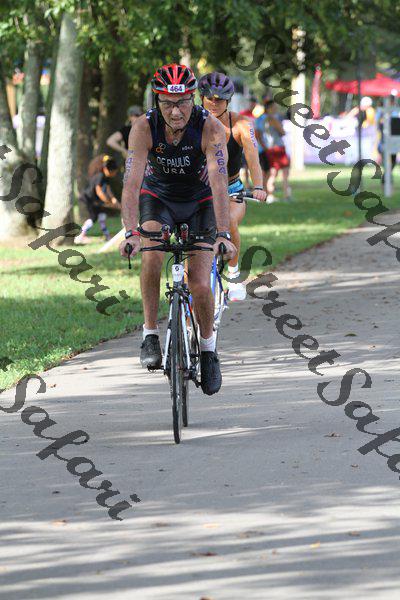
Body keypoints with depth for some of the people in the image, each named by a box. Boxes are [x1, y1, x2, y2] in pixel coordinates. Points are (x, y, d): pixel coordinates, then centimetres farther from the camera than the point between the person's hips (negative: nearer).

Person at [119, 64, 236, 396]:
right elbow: (132, 183, -34)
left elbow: (219, 183, -37)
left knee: (200, 284, -12)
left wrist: (223, 235, -48)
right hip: (158, 198, 1)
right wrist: (131, 233, -48)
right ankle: (151, 333, -15)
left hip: (200, 203, 0)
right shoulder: (144, 128, -26)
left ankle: (207, 346, 13)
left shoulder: (210, 128, -28)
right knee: (152, 257, -30)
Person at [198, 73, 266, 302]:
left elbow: (253, 159, -26)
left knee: (229, 222, -31)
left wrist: (258, 187, -45)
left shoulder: (240, 124, -14)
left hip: (232, 191, -1)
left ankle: (234, 273, -8)